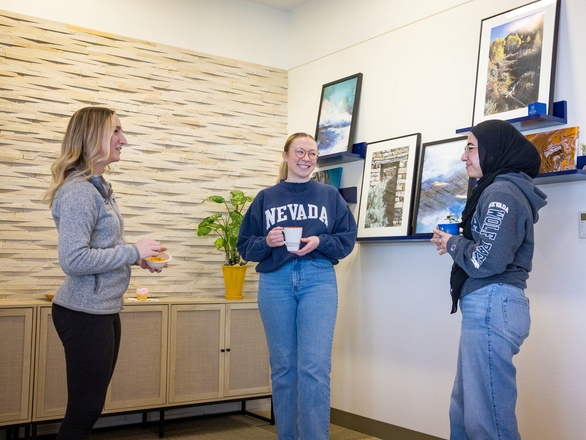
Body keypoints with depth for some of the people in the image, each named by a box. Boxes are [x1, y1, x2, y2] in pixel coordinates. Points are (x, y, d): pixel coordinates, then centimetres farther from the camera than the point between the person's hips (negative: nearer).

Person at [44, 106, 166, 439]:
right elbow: (73, 260, -26)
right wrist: (133, 251, -18)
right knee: (84, 411, 1)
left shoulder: (99, 187, 12)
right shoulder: (78, 191, -18)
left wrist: (137, 258, 5)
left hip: (103, 310, 10)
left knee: (91, 406, 18)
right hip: (85, 312, -10)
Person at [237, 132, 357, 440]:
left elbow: (347, 239, 6)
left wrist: (320, 242, -12)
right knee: (283, 367, 8)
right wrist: (267, 242, -12)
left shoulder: (330, 196, 10)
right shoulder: (265, 198, 11)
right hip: (275, 282, 2)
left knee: (314, 368, -11)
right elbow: (245, 246, 9)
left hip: (318, 280, -1)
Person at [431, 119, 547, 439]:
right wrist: (456, 243, 8)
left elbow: (487, 260, -21)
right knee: (464, 409, 16)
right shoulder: (501, 189, 20)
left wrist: (452, 244, -4)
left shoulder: (501, 192, -12)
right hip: (488, 306, 11)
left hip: (492, 305, -11)